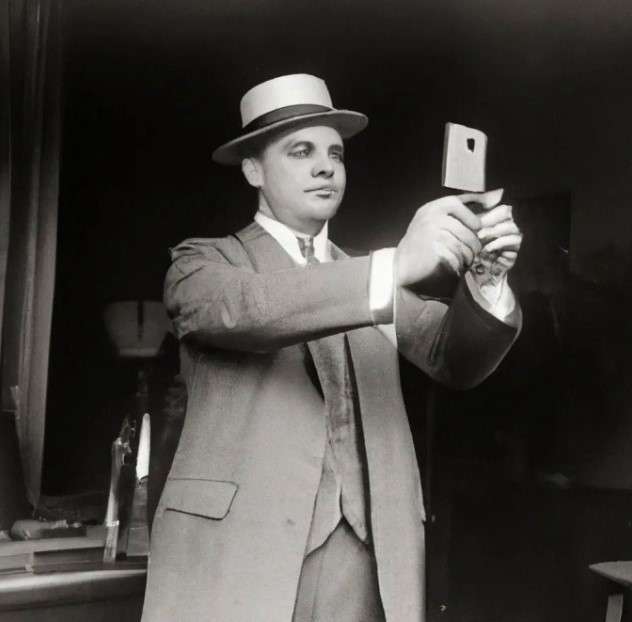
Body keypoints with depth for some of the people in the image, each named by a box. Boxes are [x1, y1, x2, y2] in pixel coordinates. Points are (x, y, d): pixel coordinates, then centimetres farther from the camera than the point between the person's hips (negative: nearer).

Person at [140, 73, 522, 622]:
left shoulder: (372, 280, 15)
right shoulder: (204, 260, 4)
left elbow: (456, 359, 2)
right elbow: (243, 307, -18)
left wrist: (485, 279, -18)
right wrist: (396, 265, -27)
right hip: (239, 555, -3)